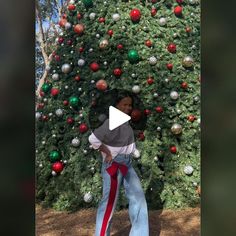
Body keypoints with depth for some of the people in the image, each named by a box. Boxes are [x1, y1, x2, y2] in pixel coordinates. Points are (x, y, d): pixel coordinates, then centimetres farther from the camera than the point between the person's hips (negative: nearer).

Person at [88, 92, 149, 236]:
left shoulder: (126, 122, 8)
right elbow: (93, 139, -25)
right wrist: (108, 153, -17)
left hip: (127, 165, 9)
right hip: (114, 165, -9)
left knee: (138, 198, 11)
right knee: (109, 202, 2)